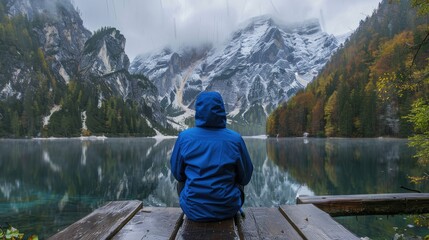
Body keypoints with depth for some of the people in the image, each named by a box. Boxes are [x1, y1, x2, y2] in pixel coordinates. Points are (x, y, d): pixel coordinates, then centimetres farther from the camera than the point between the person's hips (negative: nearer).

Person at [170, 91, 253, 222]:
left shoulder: (184, 137, -9)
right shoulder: (235, 139, -10)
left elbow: (177, 174, 3)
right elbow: (245, 177, 0)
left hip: (194, 212, 0)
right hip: (227, 210, 0)